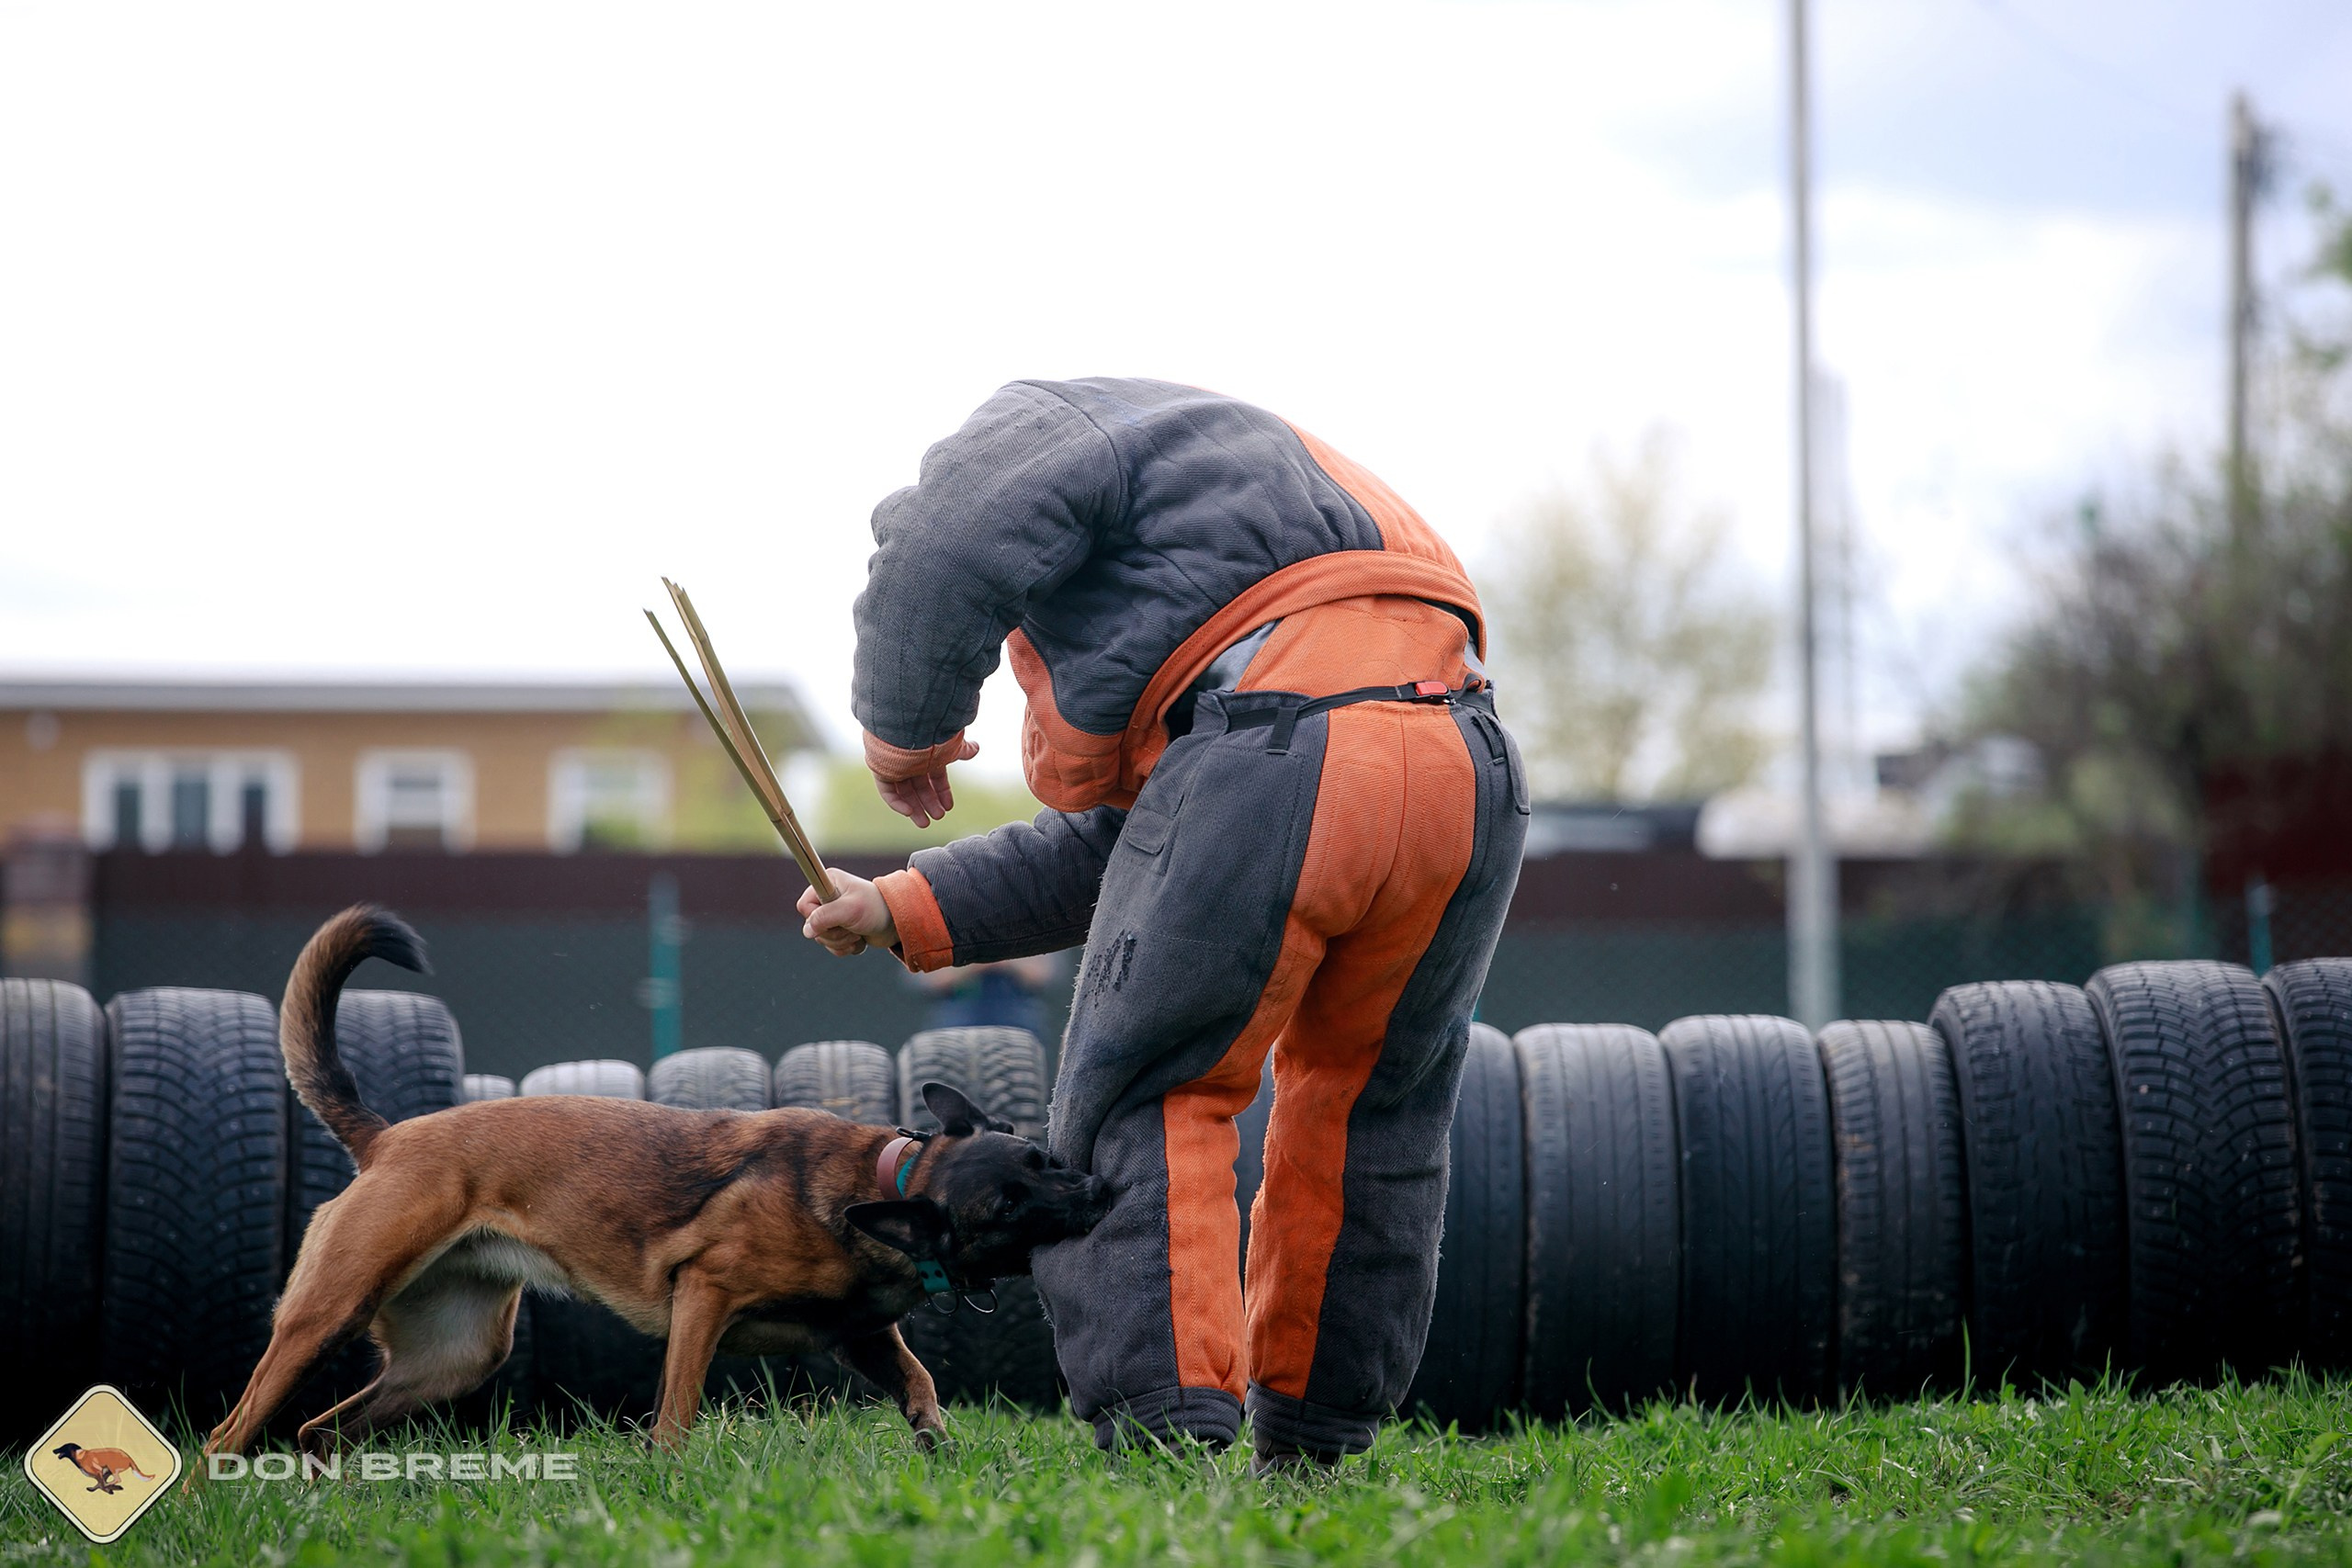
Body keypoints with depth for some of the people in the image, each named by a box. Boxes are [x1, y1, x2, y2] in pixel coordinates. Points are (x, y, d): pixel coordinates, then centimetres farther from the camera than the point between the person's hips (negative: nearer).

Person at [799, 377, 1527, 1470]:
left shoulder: (1051, 422, 16)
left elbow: (940, 558, -7)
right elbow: (1120, 838, 34)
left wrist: (904, 730, 10)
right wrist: (909, 911, 33)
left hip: (1274, 762, -8)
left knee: (1147, 1102, 5)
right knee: (1365, 1108, 22)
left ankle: (1166, 1438, -2)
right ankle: (1314, 1447, 28)